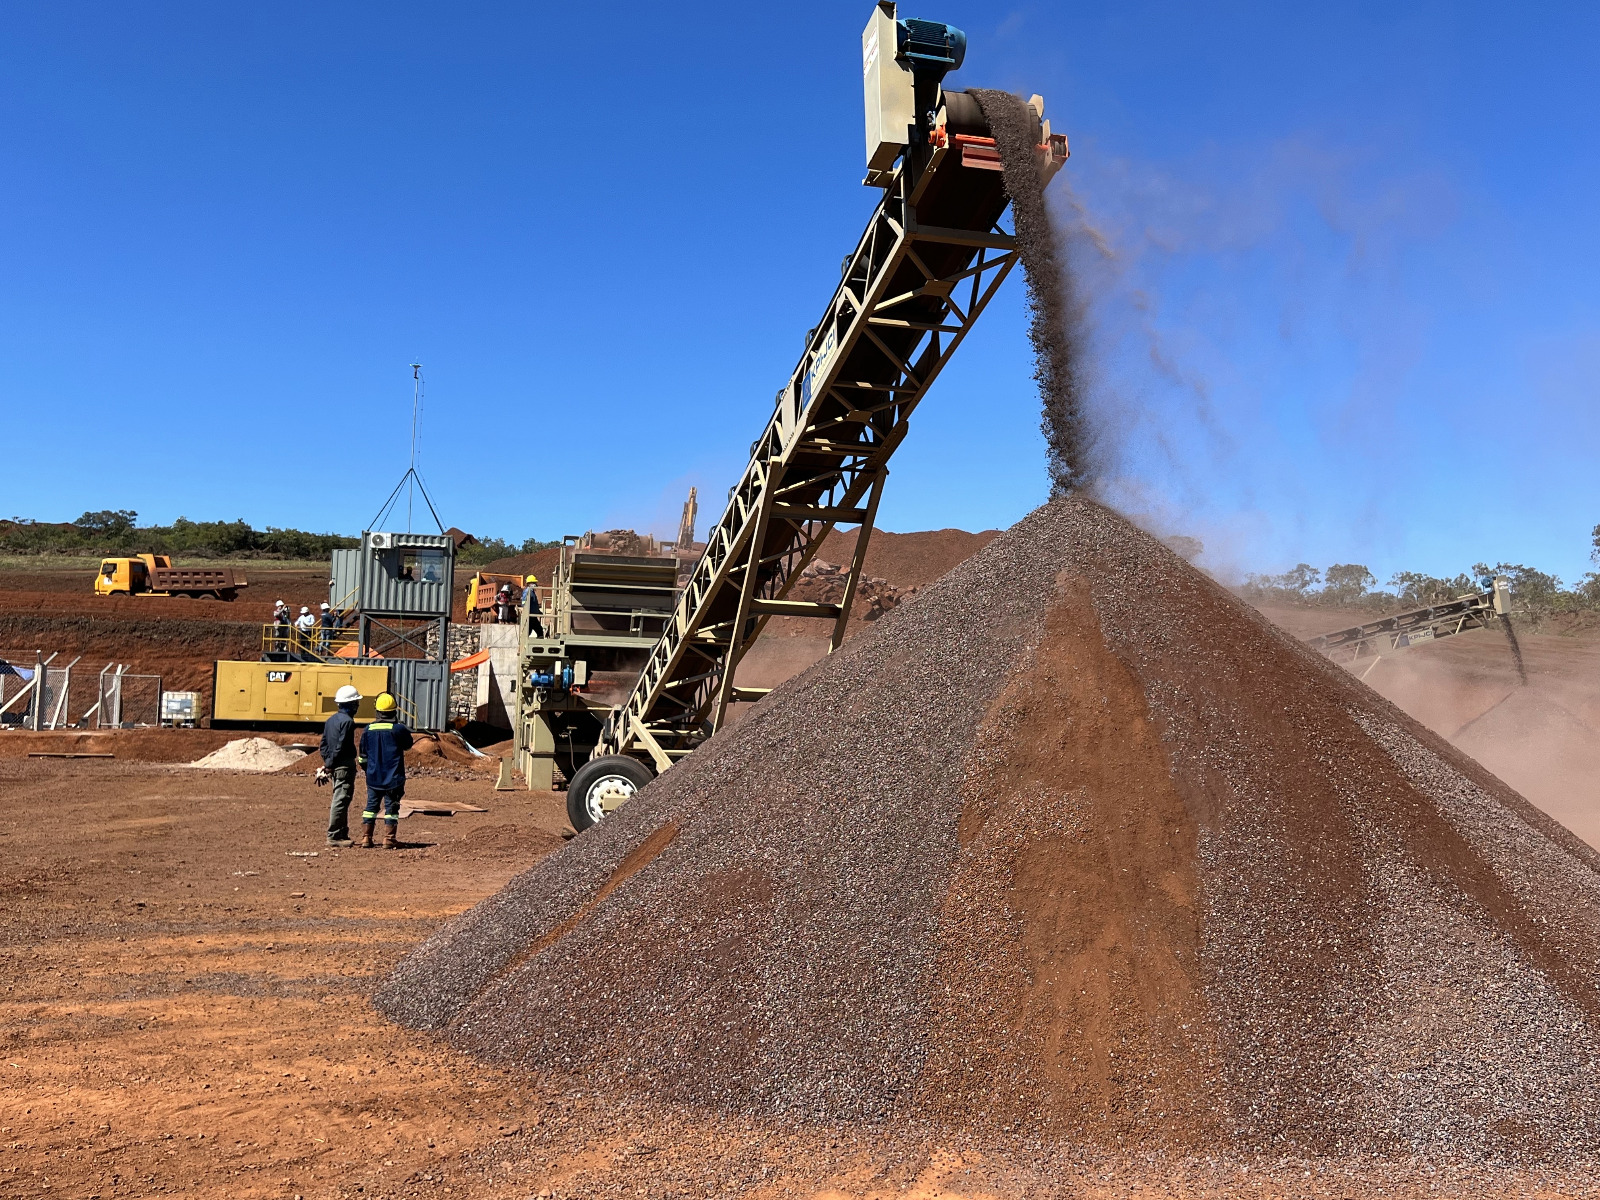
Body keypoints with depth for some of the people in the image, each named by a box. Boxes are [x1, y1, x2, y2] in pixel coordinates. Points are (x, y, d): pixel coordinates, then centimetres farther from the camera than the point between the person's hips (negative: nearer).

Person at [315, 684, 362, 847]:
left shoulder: (331, 720, 14)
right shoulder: (347, 721, -14)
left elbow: (324, 744, 15)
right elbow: (341, 746, -19)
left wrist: (327, 763, 16)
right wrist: (330, 764, -12)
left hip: (334, 766, 10)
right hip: (345, 765, -10)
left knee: (340, 800, 15)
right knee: (341, 800, -6)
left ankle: (342, 835, 20)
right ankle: (333, 836, -5)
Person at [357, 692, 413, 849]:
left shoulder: (368, 729, -1)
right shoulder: (399, 729, -11)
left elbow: (362, 755, 8)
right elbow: (408, 745, 8)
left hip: (373, 777, 3)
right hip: (393, 778, -3)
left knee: (371, 806, 13)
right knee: (391, 807, 4)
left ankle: (366, 838, 13)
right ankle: (389, 839, 2)